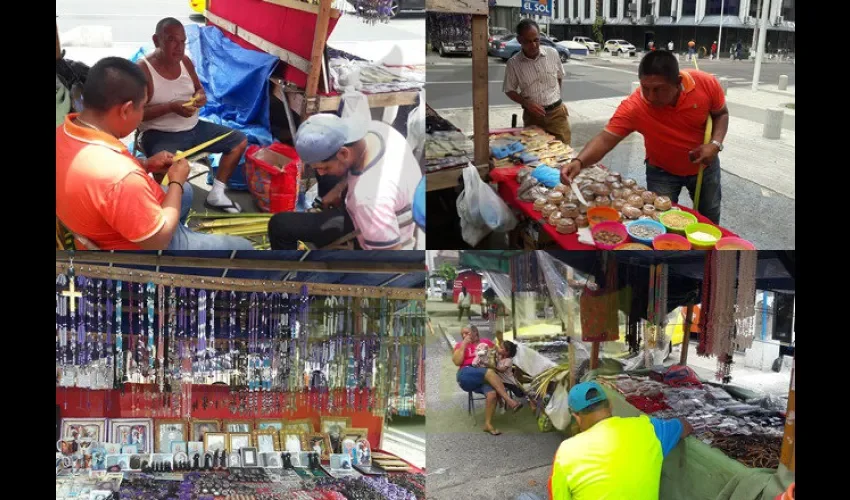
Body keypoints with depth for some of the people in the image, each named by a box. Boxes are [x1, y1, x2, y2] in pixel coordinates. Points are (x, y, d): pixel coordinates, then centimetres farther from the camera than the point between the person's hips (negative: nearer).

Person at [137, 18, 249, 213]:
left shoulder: (185, 61, 3)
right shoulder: (142, 70, -17)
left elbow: (198, 88, 20)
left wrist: (201, 96, -6)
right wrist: (171, 107, -26)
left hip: (193, 128, 8)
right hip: (160, 135, -8)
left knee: (240, 140, 6)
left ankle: (216, 194, 10)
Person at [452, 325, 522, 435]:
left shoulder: (486, 342, 20)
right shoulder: (460, 345, 15)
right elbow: (457, 362, 1)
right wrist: (463, 345, -2)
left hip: (485, 377, 2)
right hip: (466, 376, -2)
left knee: (492, 394, -31)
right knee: (489, 372, -32)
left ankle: (488, 424, -22)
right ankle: (509, 401, -36)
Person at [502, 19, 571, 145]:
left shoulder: (552, 53, -4)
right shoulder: (513, 63, -10)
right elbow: (509, 90, -1)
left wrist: (554, 98, 11)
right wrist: (527, 104, -14)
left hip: (556, 112, 1)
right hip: (532, 115, -1)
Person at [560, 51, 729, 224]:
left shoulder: (706, 84, -28)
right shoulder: (633, 107, -35)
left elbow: (721, 114, -9)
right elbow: (605, 139, -37)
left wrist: (715, 144, -26)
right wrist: (578, 162, -55)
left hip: (705, 165, 3)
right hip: (663, 171, -2)